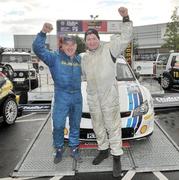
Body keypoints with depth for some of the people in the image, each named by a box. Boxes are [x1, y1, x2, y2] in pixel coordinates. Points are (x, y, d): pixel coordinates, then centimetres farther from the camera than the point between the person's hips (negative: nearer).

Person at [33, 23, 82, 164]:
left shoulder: (79, 59, 12)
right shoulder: (55, 57, -4)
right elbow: (38, 48, -17)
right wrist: (43, 33, -31)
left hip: (77, 96, 4)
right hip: (61, 97, -4)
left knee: (75, 125, 13)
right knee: (58, 125, -1)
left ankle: (74, 149, 29)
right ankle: (59, 150, 22)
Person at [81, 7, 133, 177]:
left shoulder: (109, 49, -4)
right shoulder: (84, 58, 13)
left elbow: (125, 37, -14)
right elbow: (82, 75, 26)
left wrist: (125, 18, -24)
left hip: (110, 96, -5)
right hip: (93, 99, 6)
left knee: (113, 126, 1)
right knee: (98, 127, 16)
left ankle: (116, 158, 13)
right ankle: (103, 150, 35)